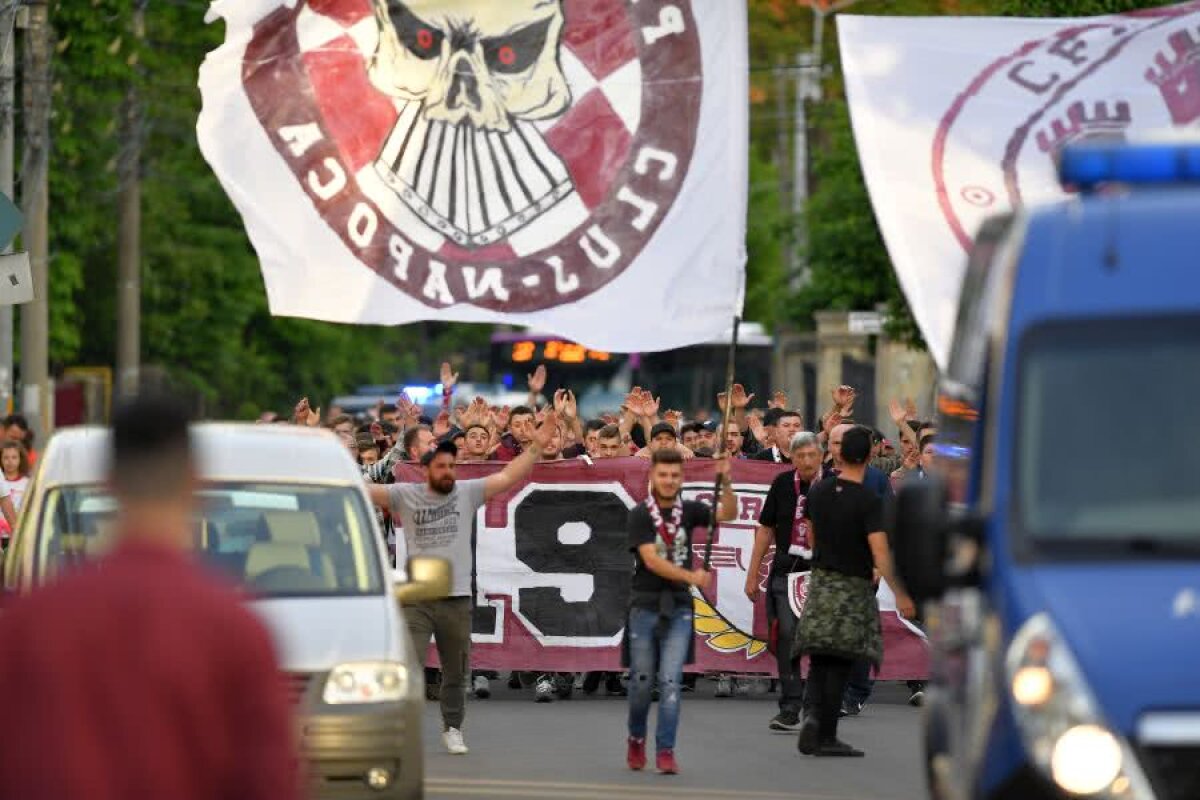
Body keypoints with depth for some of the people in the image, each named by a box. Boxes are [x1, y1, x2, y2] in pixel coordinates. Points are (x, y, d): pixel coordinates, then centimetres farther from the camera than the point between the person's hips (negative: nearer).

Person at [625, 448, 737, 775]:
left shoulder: (688, 511, 6)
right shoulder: (640, 515, -5)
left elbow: (728, 514, -3)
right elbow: (651, 560, -14)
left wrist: (725, 482, -20)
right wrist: (690, 576, -23)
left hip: (678, 606, 2)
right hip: (645, 604, -2)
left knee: (671, 681, -7)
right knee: (642, 680, 6)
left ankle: (665, 751, -6)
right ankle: (636, 739, 29)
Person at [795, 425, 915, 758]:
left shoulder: (818, 492, 2)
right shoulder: (869, 501, -16)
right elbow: (880, 554, -22)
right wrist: (900, 594, -17)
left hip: (820, 581, 4)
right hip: (853, 587, -4)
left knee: (819, 661, 10)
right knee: (840, 664, 1)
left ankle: (812, 714, -15)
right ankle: (826, 737, 3)